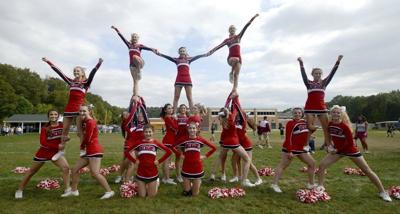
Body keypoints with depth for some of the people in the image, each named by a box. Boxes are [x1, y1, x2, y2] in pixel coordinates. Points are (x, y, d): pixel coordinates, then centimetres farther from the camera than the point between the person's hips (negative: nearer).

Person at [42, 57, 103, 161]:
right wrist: (48, 62, 19)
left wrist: (98, 64, -24)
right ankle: (61, 151, 27)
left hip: (79, 108, -5)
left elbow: (92, 73, -10)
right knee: (64, 131, 13)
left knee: (80, 132, -5)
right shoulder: (71, 82, 15)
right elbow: (59, 72, 17)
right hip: (69, 108, 5)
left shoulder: (86, 82, 5)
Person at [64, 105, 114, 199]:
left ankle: (109, 191, -3)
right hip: (88, 151, 10)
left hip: (95, 150, -10)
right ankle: (74, 190, 30)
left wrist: (82, 146, 1)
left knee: (95, 173, -12)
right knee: (75, 169, 16)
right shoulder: (85, 122, 14)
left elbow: (87, 138, -16)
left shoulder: (91, 122, -14)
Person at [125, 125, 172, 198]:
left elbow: (169, 152, -6)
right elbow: (127, 152, 3)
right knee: (142, 196, 11)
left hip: (153, 174, -1)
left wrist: (159, 161, -8)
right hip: (141, 174, 1)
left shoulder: (155, 143, -4)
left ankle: (156, 183, 38)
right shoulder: (139, 143, -2)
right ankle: (144, 186, 40)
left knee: (151, 196, 10)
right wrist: (135, 161, -4)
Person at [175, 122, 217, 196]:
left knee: (195, 193, 8)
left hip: (197, 168, -1)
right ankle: (190, 183, 37)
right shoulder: (184, 140, -5)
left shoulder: (201, 139, -5)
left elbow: (213, 148, 2)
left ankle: (198, 182, 36)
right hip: (186, 168, 1)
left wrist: (205, 156, -1)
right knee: (186, 193, 8)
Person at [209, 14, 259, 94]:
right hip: (231, 58, -2)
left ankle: (234, 90, -12)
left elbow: (246, 26, 14)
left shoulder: (238, 36, 18)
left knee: (236, 74, -8)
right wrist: (212, 51, -8)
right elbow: (219, 46, 6)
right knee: (236, 60, -39)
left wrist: (253, 17, 12)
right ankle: (231, 73, -16)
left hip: (238, 58, 2)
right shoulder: (227, 40, 17)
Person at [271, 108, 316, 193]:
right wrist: (290, 151, -22)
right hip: (290, 148, -8)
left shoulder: (304, 122, 9)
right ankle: (274, 184, 1)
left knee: (312, 163, 12)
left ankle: (311, 184, 26)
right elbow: (288, 138, -18)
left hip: (301, 148, 8)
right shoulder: (290, 123, -12)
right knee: (283, 165, -4)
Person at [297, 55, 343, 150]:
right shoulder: (308, 83, 5)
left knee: (327, 128, 1)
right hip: (310, 108, -3)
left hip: (322, 107, 3)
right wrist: (301, 63, -12)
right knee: (310, 128, -5)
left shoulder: (324, 82, 11)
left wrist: (338, 61, -4)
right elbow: (303, 74, -4)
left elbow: (332, 73, 3)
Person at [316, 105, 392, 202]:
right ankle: (320, 186, 5)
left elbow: (350, 142, -21)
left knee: (367, 170, 5)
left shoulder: (344, 126, -25)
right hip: (337, 150, 5)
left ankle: (383, 192, 22)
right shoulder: (329, 125, -9)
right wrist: (329, 145, -4)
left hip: (351, 150, -5)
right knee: (322, 165, -8)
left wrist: (337, 150, -16)